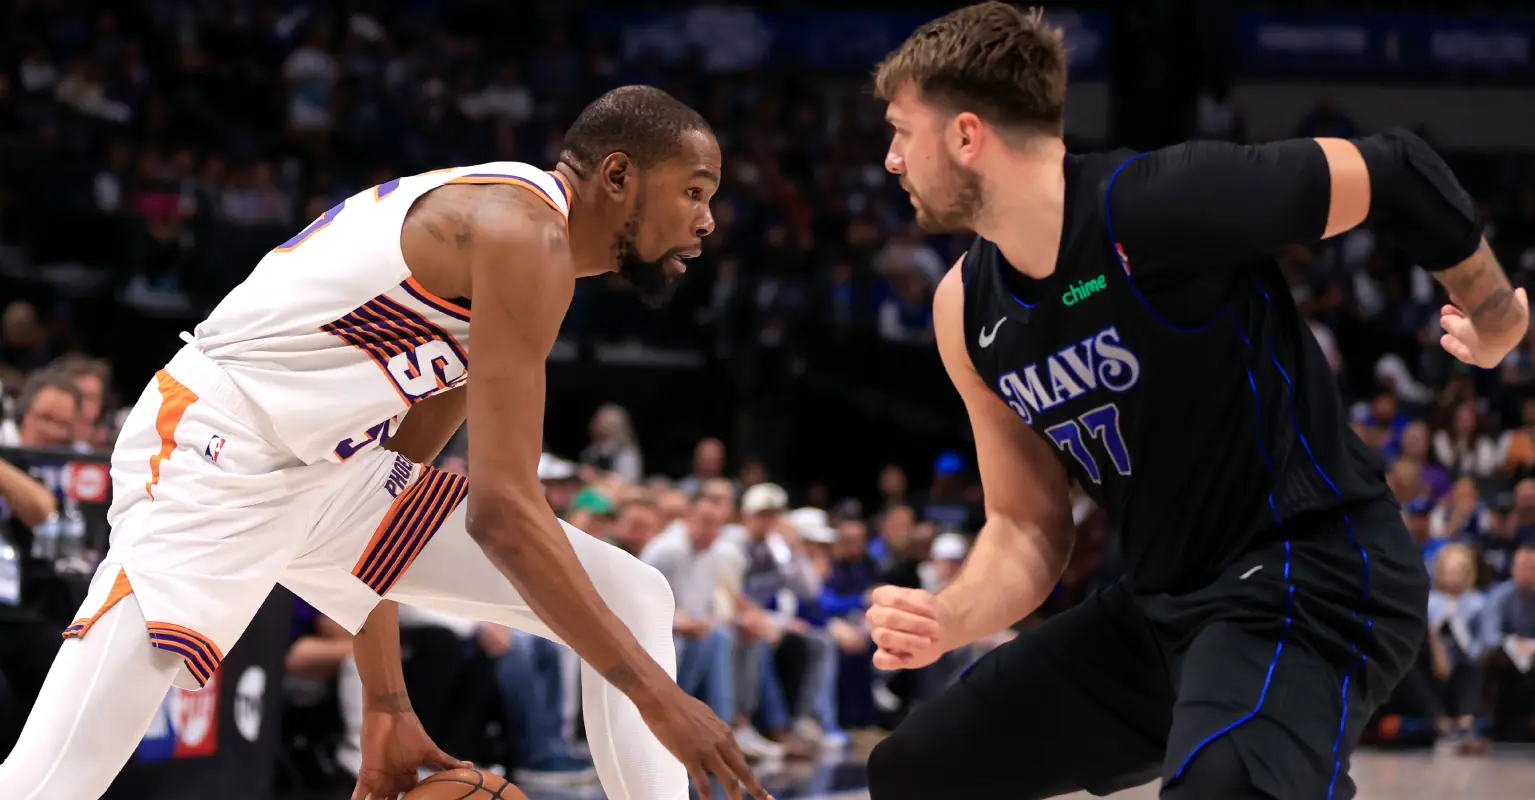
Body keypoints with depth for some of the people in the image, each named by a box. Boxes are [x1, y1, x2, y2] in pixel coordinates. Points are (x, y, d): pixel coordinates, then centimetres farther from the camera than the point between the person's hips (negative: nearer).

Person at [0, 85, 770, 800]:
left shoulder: (498, 230, 16)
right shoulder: (526, 233, -16)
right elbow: (503, 509, -23)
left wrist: (387, 707, 20)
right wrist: (656, 695, -20)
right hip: (212, 455, -10)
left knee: (632, 601, 4)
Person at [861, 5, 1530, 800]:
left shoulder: (1154, 203, -20)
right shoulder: (968, 313, 4)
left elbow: (1397, 171, -11)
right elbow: (1026, 527, 11)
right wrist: (947, 618, -9)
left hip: (1310, 581, -9)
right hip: (1163, 607, 9)